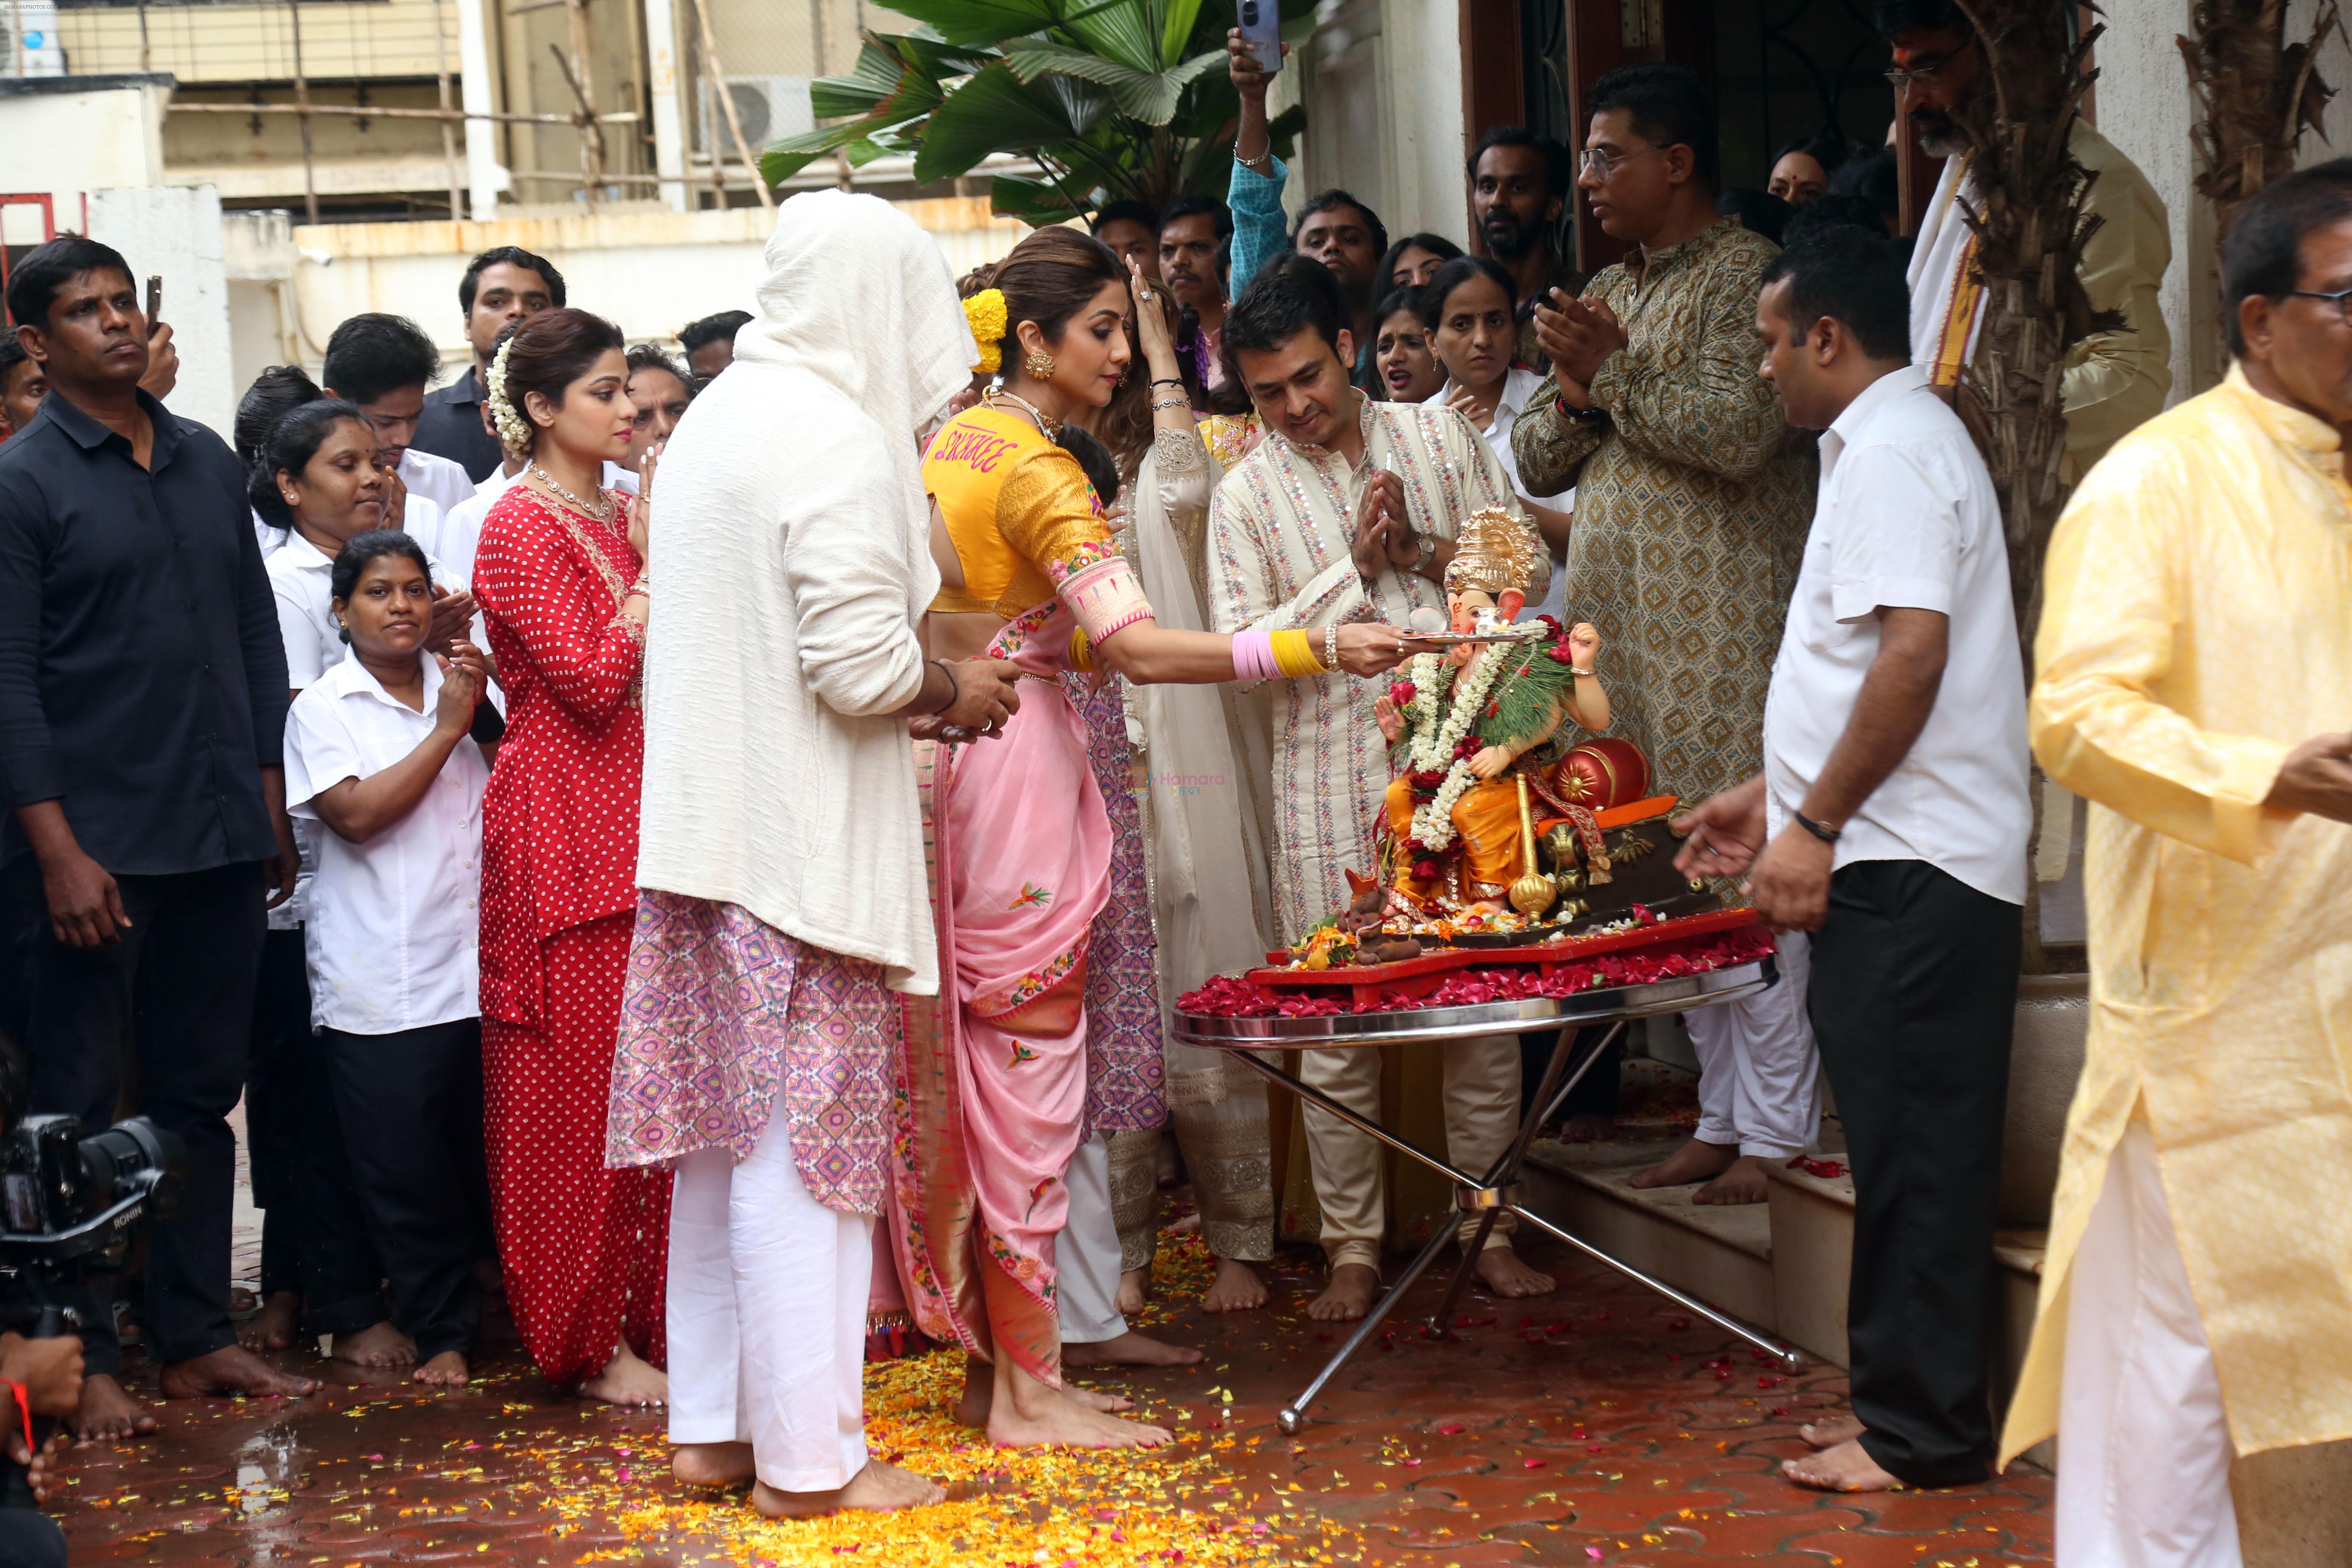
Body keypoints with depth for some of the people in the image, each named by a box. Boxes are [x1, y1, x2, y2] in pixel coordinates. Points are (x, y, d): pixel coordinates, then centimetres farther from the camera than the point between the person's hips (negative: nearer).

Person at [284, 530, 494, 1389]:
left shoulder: (467, 689, 12)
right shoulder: (323, 707, 0)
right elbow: (358, 813, -13)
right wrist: (447, 730, -9)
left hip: (482, 966, 3)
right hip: (381, 985, -3)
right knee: (407, 1169, 1)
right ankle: (440, 1330, 13)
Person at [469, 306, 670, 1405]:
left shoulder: (622, 515, 14)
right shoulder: (523, 525, -10)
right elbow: (593, 682, -17)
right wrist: (657, 571, -11)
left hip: (641, 820, 8)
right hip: (566, 829, -8)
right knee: (577, 1086, -2)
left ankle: (653, 1317, 16)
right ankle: (588, 1343, 6)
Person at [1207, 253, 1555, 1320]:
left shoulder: (1439, 435, 8)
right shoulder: (1246, 494, 3)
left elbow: (1528, 565, 7)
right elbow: (1240, 646, -5)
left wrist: (1424, 551, -9)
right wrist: (1355, 570, -12)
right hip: (1330, 783, -1)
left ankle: (1488, 1227, 18)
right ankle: (1354, 1247, 11)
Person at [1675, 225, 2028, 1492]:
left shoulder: (1894, 449, -12)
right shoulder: (1883, 442, 21)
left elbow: (1912, 657, -22)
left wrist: (1815, 826, -19)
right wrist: (1771, 797, 26)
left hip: (1908, 868, -10)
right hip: (1892, 864, 10)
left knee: (1914, 1153, -6)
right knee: (1904, 1150, 13)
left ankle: (1922, 1431, -1)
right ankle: (1906, 1405, 19)